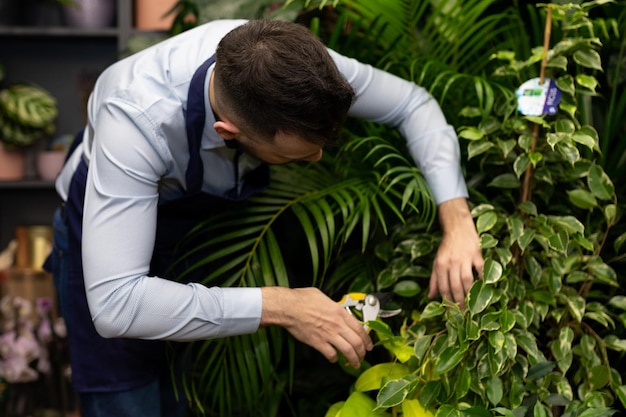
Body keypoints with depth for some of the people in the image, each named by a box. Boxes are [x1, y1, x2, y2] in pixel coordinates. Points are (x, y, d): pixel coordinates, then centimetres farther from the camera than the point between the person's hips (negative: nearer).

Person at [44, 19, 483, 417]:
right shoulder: (135, 120, -43)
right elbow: (114, 304, -46)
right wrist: (278, 307, -45)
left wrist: (457, 219, -27)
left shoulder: (291, 60, -30)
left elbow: (412, 103, -14)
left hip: (222, 211, 4)